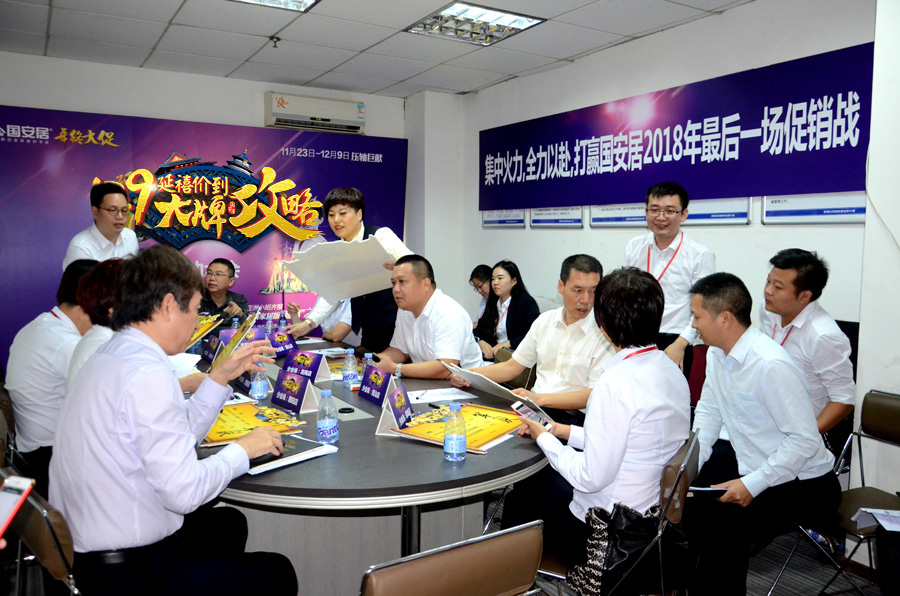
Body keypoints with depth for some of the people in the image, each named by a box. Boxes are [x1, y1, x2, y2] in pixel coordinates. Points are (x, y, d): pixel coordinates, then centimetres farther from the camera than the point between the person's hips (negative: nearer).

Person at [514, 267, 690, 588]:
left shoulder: (616, 382, -28)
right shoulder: (672, 371, -1)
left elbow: (591, 477, -24)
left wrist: (544, 438, -9)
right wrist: (566, 432, 11)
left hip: (614, 534, -8)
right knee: (548, 485, 25)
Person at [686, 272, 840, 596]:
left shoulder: (771, 365, -27)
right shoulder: (717, 354, 0)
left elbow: (805, 440, -25)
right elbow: (708, 413, 9)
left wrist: (752, 485, -24)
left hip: (804, 484, -8)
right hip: (750, 469, 8)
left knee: (725, 528, -26)